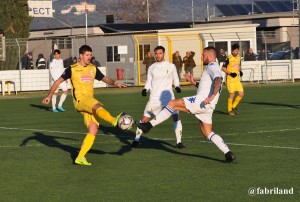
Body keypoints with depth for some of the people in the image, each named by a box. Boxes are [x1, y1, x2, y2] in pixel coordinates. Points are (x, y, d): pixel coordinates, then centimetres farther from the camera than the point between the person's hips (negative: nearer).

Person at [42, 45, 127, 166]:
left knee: (93, 129, -7)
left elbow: (105, 79, 18)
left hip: (89, 101, 5)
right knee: (98, 106, -34)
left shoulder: (93, 69, 17)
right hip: (80, 99, -5)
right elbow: (58, 81, 7)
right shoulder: (72, 69, 4)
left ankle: (80, 157, -3)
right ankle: (114, 121, -60)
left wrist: (115, 83, -3)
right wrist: (49, 96, 2)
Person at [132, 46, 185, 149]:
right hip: (154, 98, 1)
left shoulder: (171, 66, 3)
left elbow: (175, 79, 13)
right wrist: (145, 89, -6)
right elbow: (149, 82, 13)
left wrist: (177, 86, -7)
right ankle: (136, 140, 16)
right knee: (144, 119, 1)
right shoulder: (151, 67, 8)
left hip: (168, 97, -1)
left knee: (176, 116, -15)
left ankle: (178, 142, -6)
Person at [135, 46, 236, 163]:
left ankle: (149, 125, -13)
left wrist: (212, 96, -39)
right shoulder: (212, 68, 28)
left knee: (172, 104, -9)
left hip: (201, 101, -10)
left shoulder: (212, 67, -5)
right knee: (207, 133, 13)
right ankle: (228, 154, 5)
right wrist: (194, 83, 27)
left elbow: (218, 81, -26)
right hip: (206, 106, 10)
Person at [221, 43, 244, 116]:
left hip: (237, 79, 6)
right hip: (230, 79, -6)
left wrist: (240, 71, 3)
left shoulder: (239, 57, 7)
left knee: (241, 94, 1)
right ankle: (230, 110, 12)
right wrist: (230, 73, -19)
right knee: (232, 95, -3)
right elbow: (223, 68, -10)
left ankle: (234, 106, 20)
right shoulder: (229, 58, -12)